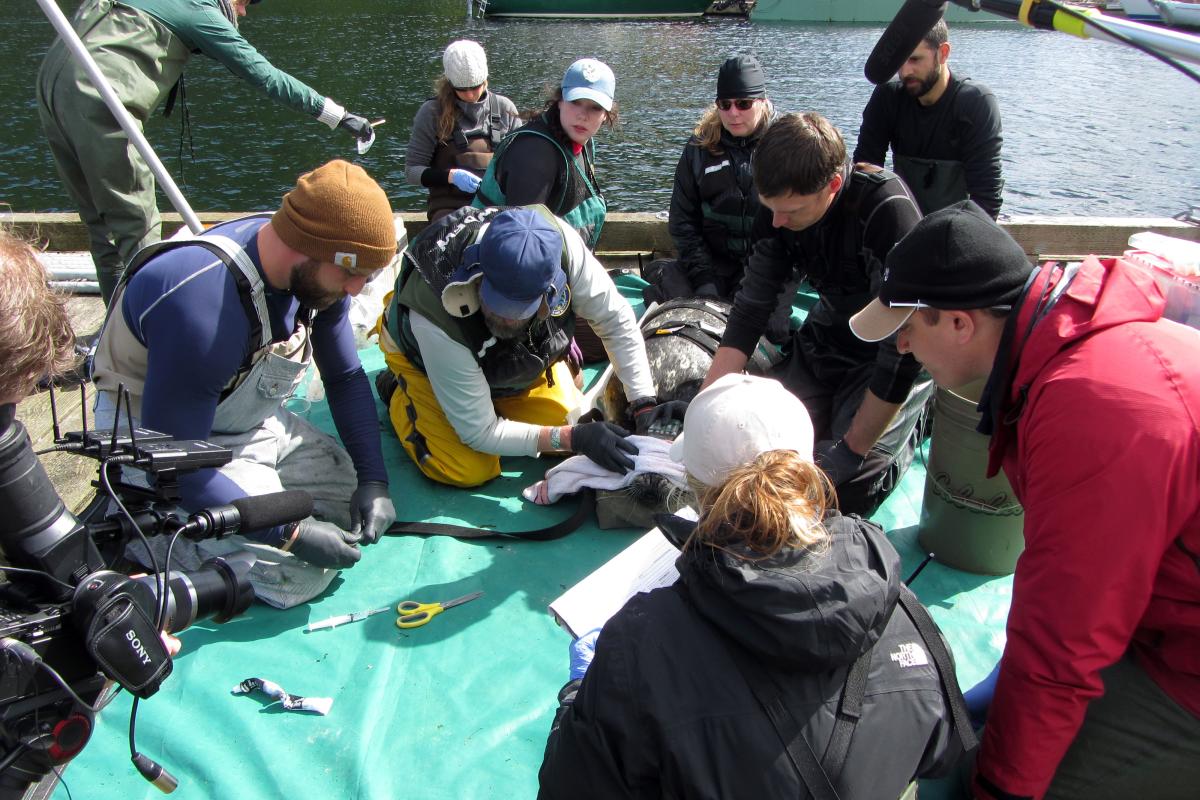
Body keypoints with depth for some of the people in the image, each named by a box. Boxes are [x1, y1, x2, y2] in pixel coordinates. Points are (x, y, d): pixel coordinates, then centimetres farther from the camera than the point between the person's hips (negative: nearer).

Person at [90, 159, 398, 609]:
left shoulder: (320, 273, -12)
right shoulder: (200, 303, -35)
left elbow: (345, 378, 2)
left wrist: (374, 480, -7)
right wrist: (291, 534, -28)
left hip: (254, 422, 7)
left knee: (356, 503, 0)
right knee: (300, 572, -17)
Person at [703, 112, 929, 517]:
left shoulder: (889, 210, -31)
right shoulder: (780, 205, -13)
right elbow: (751, 308, -8)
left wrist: (852, 449, -25)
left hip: (893, 360, -5)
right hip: (827, 339, 6)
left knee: (845, 491, -16)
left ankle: (912, 419, 13)